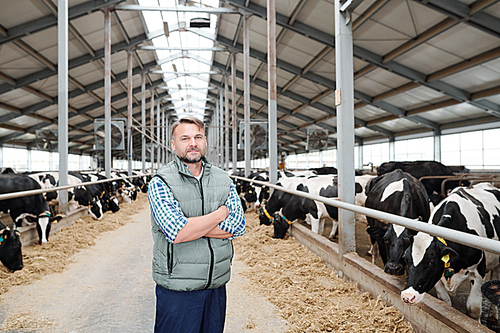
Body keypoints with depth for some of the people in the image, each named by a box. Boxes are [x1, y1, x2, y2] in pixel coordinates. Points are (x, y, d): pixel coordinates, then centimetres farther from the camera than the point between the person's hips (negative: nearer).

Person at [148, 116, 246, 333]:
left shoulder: (223, 180, 4)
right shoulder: (160, 183, -9)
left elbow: (238, 226, -6)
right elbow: (176, 233, -23)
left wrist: (192, 226, -16)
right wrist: (221, 213, -13)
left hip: (217, 285, 4)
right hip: (177, 290, -4)